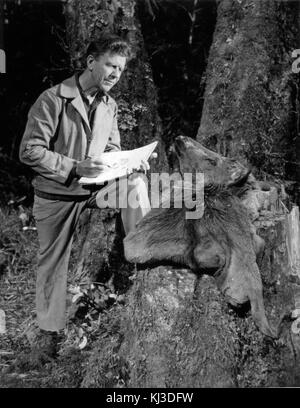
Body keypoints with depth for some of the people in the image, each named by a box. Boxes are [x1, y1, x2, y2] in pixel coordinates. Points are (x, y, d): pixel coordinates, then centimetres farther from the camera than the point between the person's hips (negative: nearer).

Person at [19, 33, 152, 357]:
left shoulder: (109, 106, 2)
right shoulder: (53, 100, -17)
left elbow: (112, 150, 9)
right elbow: (29, 151, -20)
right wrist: (75, 167, -30)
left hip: (94, 187, 4)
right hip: (56, 194, -4)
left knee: (134, 183, -21)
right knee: (52, 263, 7)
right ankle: (49, 332, 27)